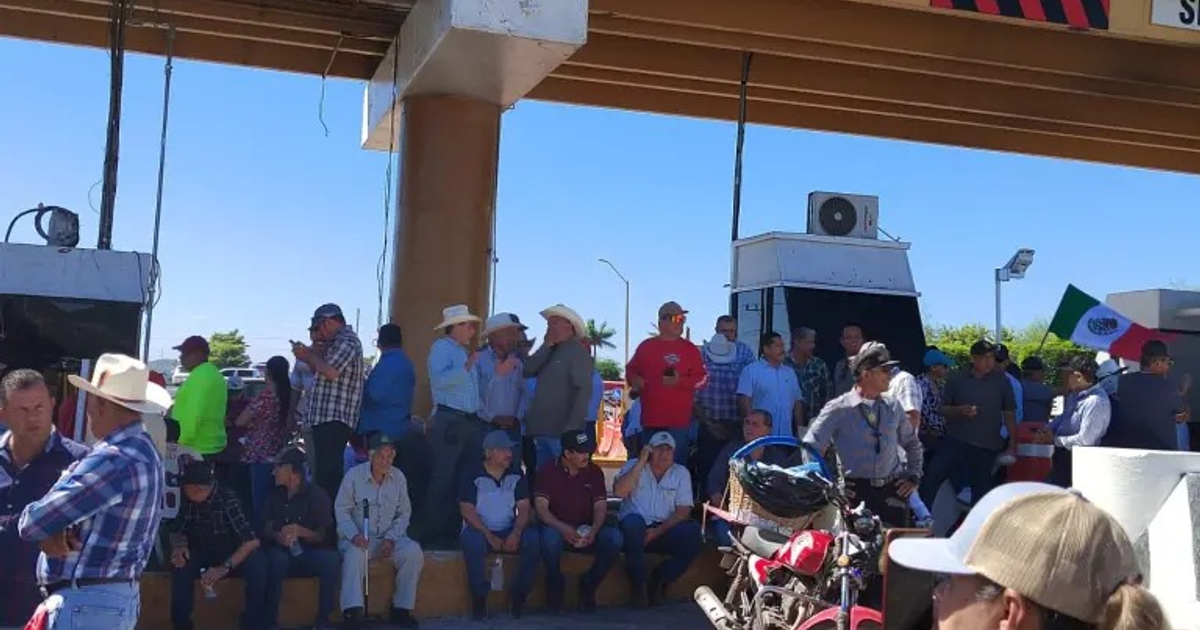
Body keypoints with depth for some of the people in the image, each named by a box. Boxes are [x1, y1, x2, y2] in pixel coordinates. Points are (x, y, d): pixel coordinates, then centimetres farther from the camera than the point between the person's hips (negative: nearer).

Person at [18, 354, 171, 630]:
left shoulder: (113, 461, -24)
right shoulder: (143, 449, 10)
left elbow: (33, 522, -20)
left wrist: (50, 532, 2)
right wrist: (54, 532, -12)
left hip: (84, 604, -10)